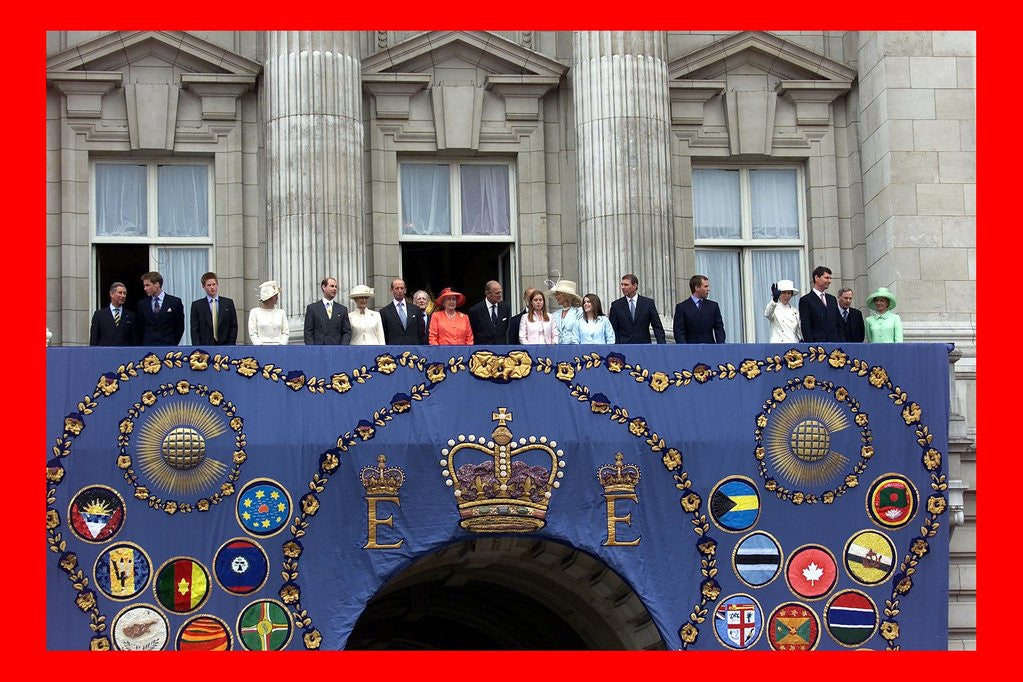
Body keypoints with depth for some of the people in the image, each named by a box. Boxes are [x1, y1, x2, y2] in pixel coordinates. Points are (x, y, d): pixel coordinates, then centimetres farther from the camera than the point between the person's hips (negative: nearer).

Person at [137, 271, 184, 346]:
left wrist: (173, 344, 2)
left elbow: (180, 327, 4)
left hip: (167, 346, -2)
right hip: (147, 346, 2)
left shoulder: (175, 302, 1)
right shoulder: (142, 304, 10)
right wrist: (144, 344, 7)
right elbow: (140, 328, 15)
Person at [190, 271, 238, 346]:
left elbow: (233, 326, 9)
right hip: (205, 347, -1)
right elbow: (194, 329, 3)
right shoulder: (197, 305, 5)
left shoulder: (228, 303, 9)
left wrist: (231, 345, -1)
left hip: (225, 345, 1)